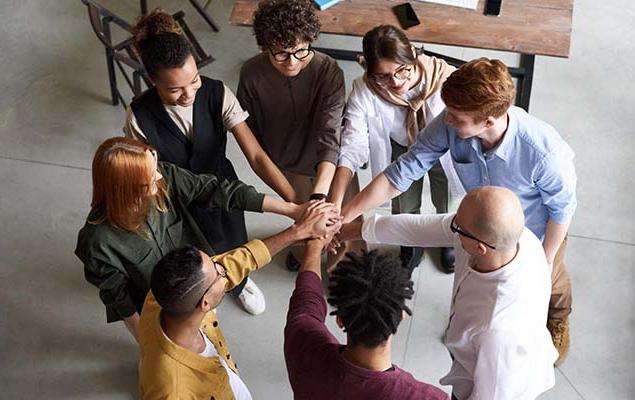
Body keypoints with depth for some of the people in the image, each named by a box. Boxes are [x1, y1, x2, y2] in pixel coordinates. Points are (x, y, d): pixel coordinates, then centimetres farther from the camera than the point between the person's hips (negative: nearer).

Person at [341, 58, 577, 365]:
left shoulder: (543, 152, -46)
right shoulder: (449, 125, -36)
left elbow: (562, 208, -25)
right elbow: (401, 173, -28)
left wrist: (547, 258, -11)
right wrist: (343, 218, -29)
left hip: (537, 231, -3)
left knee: (549, 281, 29)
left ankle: (558, 322, 66)